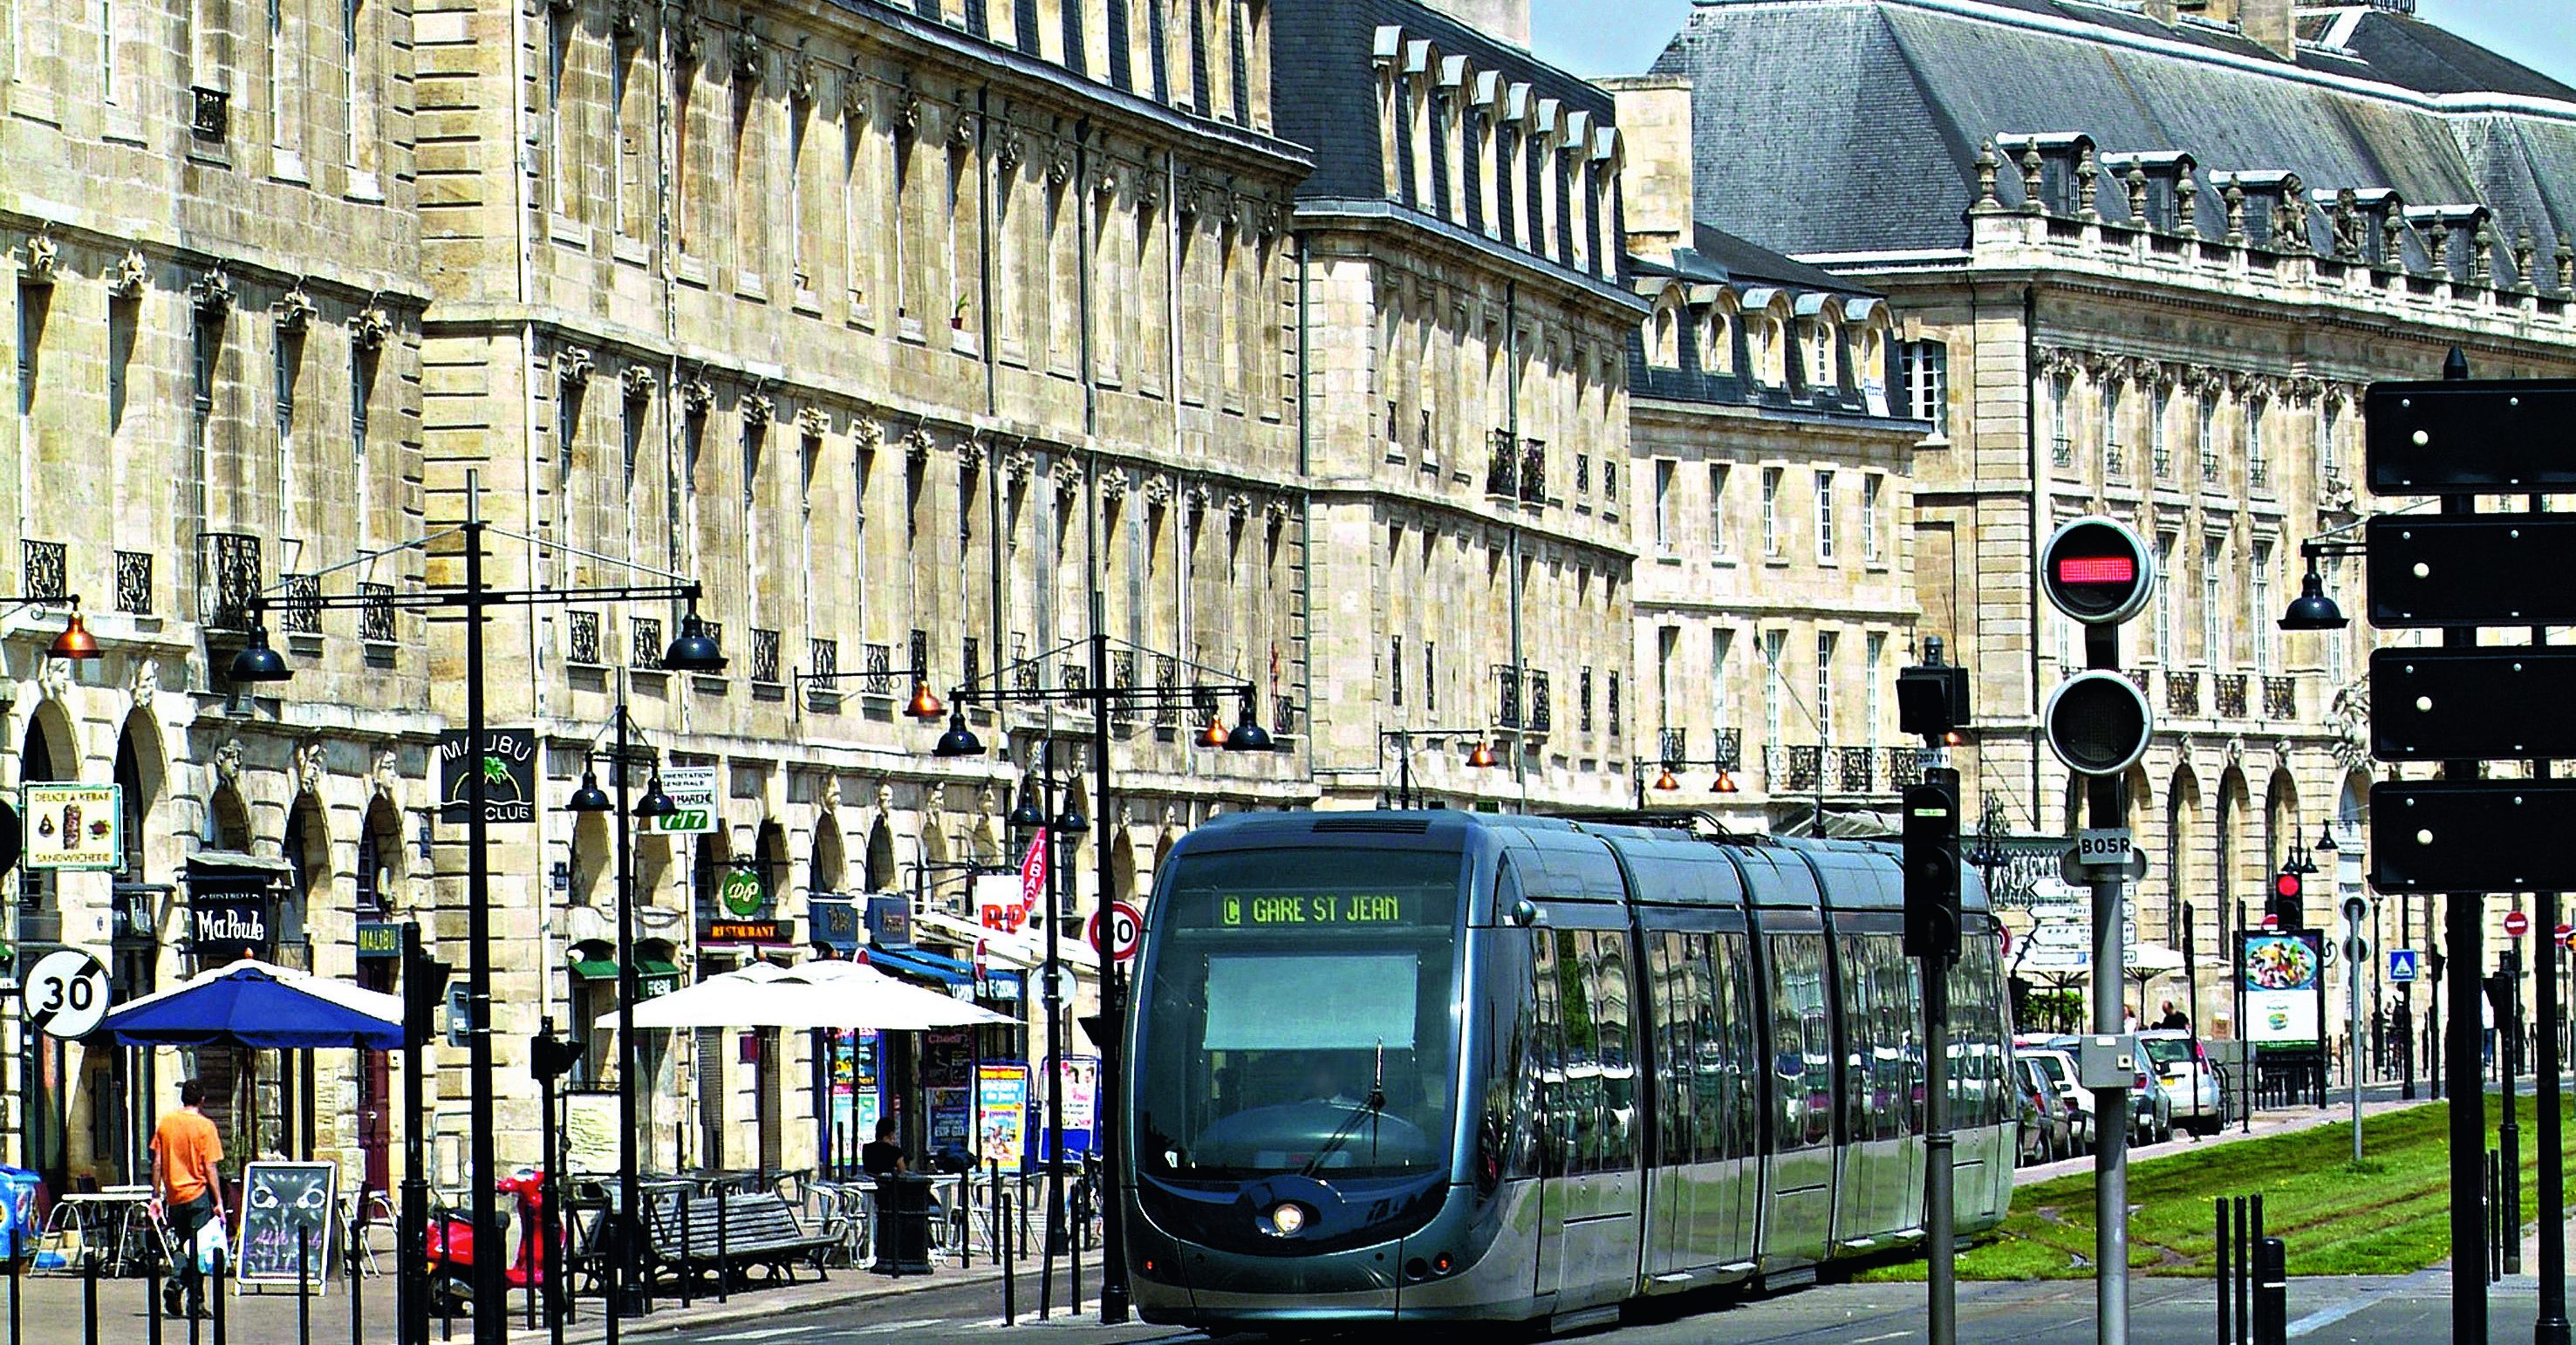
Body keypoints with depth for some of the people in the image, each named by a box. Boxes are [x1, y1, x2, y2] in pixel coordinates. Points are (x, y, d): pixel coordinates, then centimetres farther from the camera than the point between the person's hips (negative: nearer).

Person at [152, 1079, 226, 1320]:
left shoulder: (165, 1124, 4)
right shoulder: (205, 1126, -8)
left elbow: (157, 1163, 6)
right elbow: (210, 1169, -9)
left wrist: (156, 1197, 11)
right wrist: (219, 1202, -5)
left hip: (174, 1196, 4)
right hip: (198, 1193, -4)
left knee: (182, 1244, 18)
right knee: (198, 1248, 1)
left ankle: (175, 1284, -3)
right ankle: (195, 1303, -1)